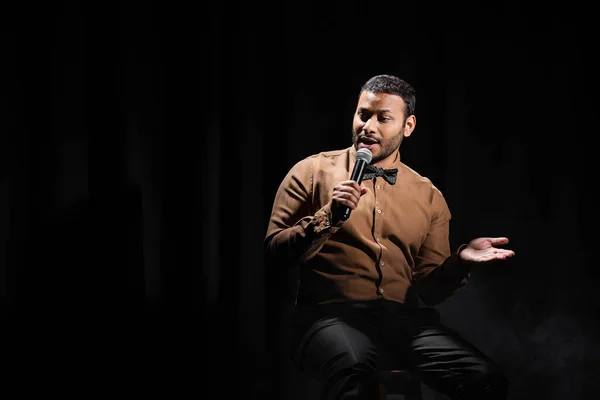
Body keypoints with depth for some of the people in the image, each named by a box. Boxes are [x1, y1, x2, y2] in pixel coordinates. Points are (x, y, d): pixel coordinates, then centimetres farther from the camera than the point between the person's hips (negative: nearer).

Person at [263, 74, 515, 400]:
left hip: (404, 319, 4)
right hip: (331, 314, -3)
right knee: (355, 372, -40)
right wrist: (329, 217, -11)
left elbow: (428, 289, 16)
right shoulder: (312, 172, 9)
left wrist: (460, 262, -4)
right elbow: (274, 251, 3)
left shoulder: (429, 198, 17)